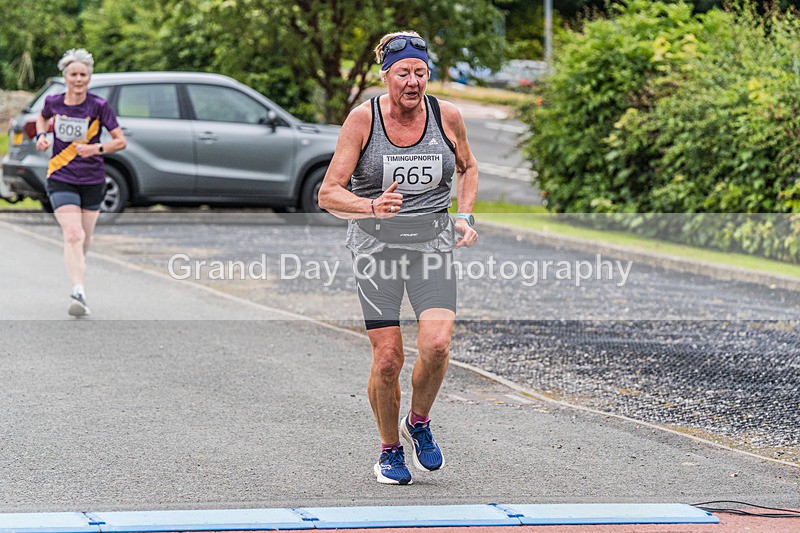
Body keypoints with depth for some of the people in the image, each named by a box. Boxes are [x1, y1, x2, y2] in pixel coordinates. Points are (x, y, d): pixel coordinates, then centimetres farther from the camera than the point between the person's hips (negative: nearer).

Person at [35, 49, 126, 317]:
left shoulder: (99, 106, -8)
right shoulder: (53, 102, -2)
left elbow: (120, 140, -5)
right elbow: (42, 118, 22)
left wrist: (96, 148, -22)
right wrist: (41, 135, 2)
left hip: (92, 181, 1)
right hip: (61, 179, -1)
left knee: (83, 240, 11)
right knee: (73, 235, -18)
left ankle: (77, 273, 39)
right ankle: (78, 292, -27)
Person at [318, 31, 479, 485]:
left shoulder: (447, 116, -2)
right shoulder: (363, 119, -10)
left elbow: (467, 167, 19)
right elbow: (329, 194, -11)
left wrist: (465, 216, 4)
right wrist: (372, 207, -29)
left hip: (433, 242, 2)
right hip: (377, 244, -1)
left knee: (436, 345, -17)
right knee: (388, 358, -5)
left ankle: (419, 423, 13)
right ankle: (390, 449, 19)